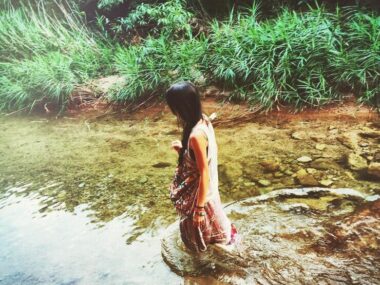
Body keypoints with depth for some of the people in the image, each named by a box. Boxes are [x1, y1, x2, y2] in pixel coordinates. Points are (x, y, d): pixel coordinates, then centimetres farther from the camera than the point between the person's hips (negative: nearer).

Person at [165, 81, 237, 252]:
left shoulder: (196, 135, -35)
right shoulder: (203, 120, -8)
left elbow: (204, 174, -28)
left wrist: (199, 207, -19)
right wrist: (183, 149, -3)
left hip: (199, 189, -8)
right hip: (206, 186, 8)